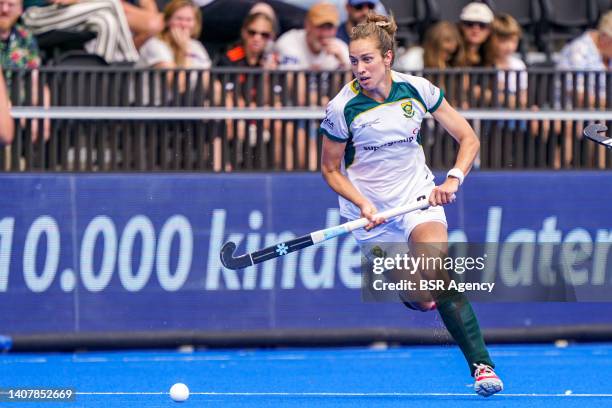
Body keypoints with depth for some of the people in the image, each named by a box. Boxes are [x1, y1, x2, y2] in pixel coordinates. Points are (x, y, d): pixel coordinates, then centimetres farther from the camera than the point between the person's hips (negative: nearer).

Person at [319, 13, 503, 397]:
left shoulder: (418, 90, -11)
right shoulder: (342, 108, -14)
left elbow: (468, 139, -3)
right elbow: (331, 169, -1)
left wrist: (453, 180, -20)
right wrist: (362, 204, -17)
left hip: (418, 195, 0)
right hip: (370, 210, 0)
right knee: (420, 299, -2)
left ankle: (482, 364, -22)